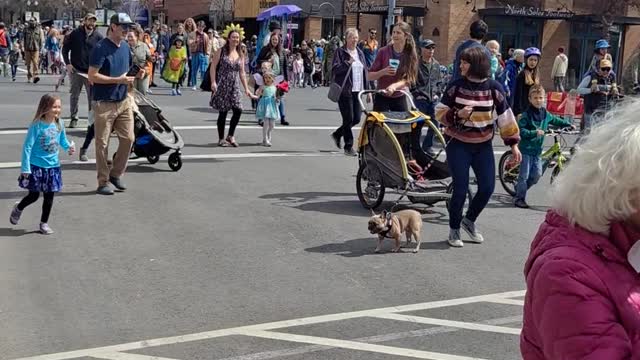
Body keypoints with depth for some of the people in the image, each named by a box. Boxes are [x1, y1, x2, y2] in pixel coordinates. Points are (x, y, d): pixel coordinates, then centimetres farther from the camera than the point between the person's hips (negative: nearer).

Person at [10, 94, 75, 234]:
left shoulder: (59, 124, -2)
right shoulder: (37, 125, -18)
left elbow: (62, 141, 15)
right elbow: (27, 147, -15)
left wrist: (69, 147, -7)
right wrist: (25, 169, -15)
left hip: (53, 166, 5)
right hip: (36, 166, -5)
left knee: (49, 196, 9)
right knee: (34, 195, 4)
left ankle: (44, 223, 25)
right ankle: (18, 209, 36)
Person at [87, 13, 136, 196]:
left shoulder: (125, 46, 9)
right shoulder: (101, 48, -13)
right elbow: (92, 76, -17)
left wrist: (134, 77, 0)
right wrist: (118, 80, -21)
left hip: (123, 101, 6)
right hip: (104, 103, -6)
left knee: (128, 138, 4)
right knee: (102, 143, 1)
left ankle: (116, 174, 22)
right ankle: (103, 182, 10)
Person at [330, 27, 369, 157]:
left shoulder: (360, 53, 16)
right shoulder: (340, 52, -2)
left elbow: (365, 71, 18)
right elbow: (334, 69, -10)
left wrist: (367, 89, 14)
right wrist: (347, 63, -20)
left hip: (358, 90, 6)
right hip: (345, 90, -6)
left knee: (357, 119, 6)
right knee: (348, 119, -3)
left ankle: (337, 134, 29)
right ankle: (348, 146, 8)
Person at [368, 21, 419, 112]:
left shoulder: (410, 55, -4)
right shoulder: (383, 52, -6)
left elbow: (408, 79, -12)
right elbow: (370, 76, -3)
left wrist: (394, 86, -32)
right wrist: (383, 72, -23)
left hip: (400, 99, 2)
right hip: (382, 97, -1)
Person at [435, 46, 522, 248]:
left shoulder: (493, 88, -3)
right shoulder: (456, 86, -5)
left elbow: (505, 117, 2)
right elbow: (440, 113, -1)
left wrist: (513, 144, 0)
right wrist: (457, 114, -21)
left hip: (483, 145, 2)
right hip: (458, 144, -2)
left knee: (487, 187, 1)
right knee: (461, 189, -6)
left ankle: (469, 220, 28)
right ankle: (454, 230, 14)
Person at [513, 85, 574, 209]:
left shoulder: (545, 114, 7)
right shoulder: (527, 114, -12)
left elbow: (555, 120, 26)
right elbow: (521, 130, -19)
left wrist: (568, 124, 24)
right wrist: (534, 132, -28)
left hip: (537, 149, 6)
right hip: (526, 148, -6)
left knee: (537, 174, 5)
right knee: (524, 175, -3)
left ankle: (519, 188, 26)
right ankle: (519, 198, 7)